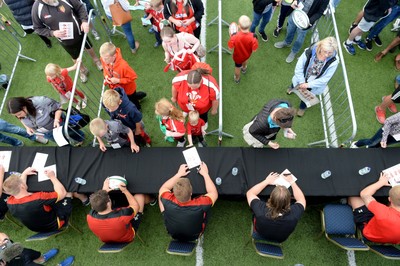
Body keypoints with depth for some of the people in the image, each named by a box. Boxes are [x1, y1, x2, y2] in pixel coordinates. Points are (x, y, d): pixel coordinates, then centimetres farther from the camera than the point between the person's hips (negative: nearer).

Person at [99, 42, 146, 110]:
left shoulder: (123, 65, -42)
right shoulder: (104, 59, -22)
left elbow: (133, 77, -29)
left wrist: (118, 80, -32)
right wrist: (106, 76, -20)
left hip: (127, 89, -6)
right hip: (116, 88, 6)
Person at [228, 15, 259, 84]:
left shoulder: (235, 36, -39)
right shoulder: (252, 37, -35)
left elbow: (230, 47, -23)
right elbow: (254, 50, -22)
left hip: (238, 56, -2)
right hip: (247, 55, 2)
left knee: (238, 67, 29)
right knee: (245, 60, 39)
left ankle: (237, 79, 58)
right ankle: (244, 68, 73)